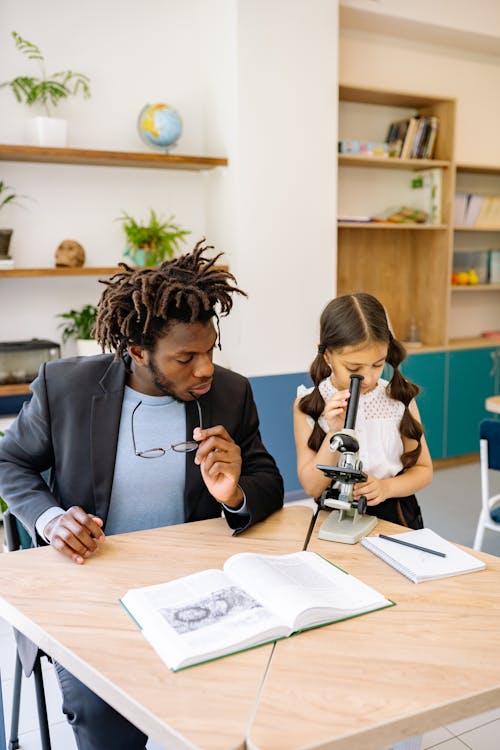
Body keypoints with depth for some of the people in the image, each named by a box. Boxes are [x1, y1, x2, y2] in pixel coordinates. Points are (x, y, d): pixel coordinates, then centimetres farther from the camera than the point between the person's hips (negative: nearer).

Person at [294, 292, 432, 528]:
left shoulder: (399, 397, -1)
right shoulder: (308, 405, -4)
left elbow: (423, 469, 7)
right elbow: (312, 487, -6)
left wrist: (387, 486, -12)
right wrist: (335, 433, -19)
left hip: (395, 517, 2)